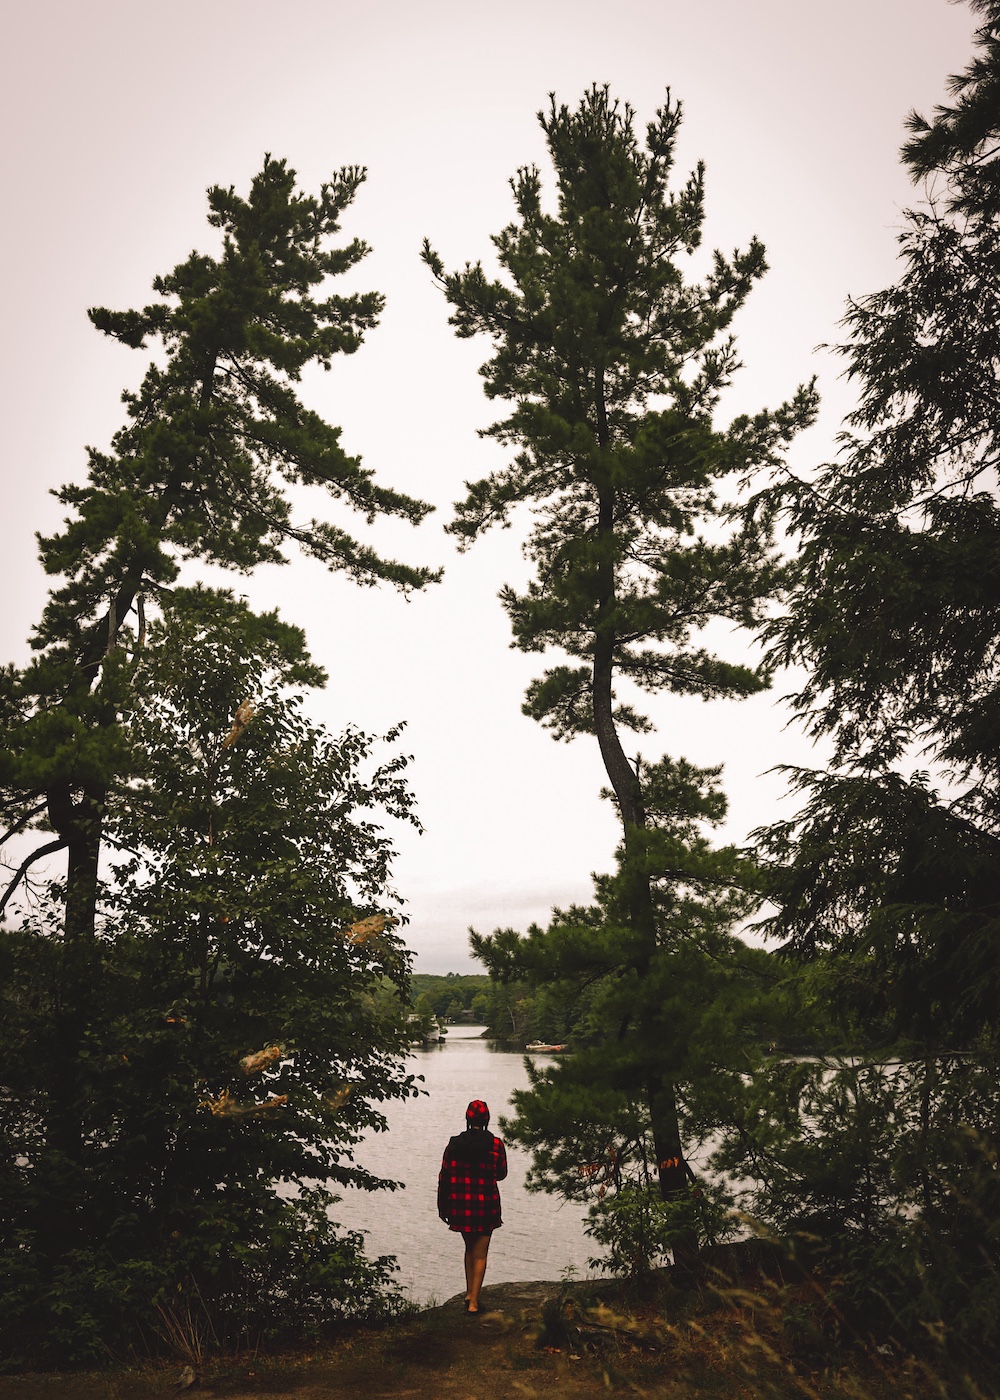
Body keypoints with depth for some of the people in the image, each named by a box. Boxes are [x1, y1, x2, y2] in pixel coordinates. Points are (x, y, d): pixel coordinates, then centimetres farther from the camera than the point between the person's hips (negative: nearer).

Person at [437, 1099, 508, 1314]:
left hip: (460, 1205, 2)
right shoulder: (496, 1145, -9)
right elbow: (501, 1174, 5)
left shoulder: (455, 1143, -5)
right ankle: (473, 1302, 5)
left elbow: (444, 1176, -2)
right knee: (480, 1253, 8)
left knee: (470, 1247, 24)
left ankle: (469, 1292, 30)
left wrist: (442, 1206, 7)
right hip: (485, 1205, -2)